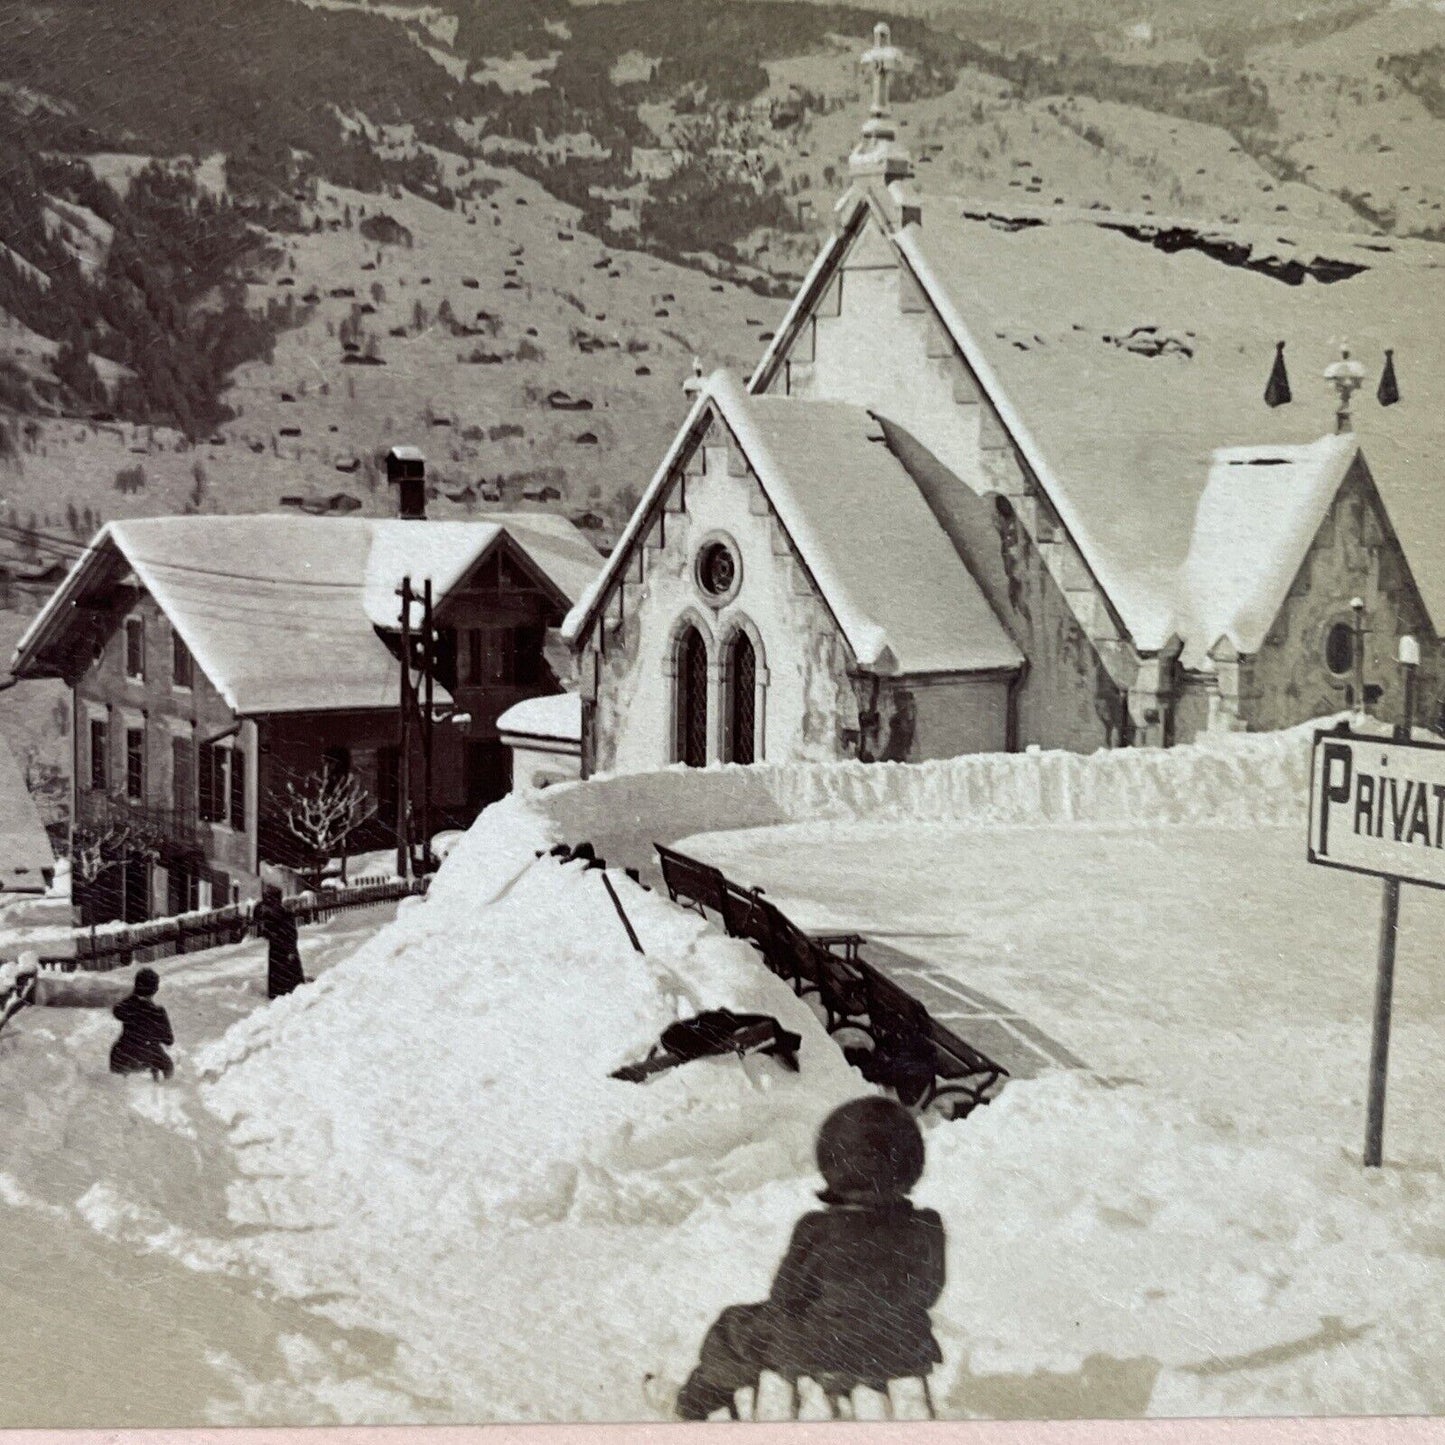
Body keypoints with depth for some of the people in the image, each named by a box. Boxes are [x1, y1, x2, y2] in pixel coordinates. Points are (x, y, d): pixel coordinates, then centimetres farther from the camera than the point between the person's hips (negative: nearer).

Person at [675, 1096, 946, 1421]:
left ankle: (696, 1403, 45)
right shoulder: (927, 1229, -16)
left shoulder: (817, 1231, -27)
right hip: (906, 1355, 4)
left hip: (824, 1355, -4)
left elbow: (786, 1299, -15)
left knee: (734, 1326, 22)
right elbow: (929, 1293, 1)